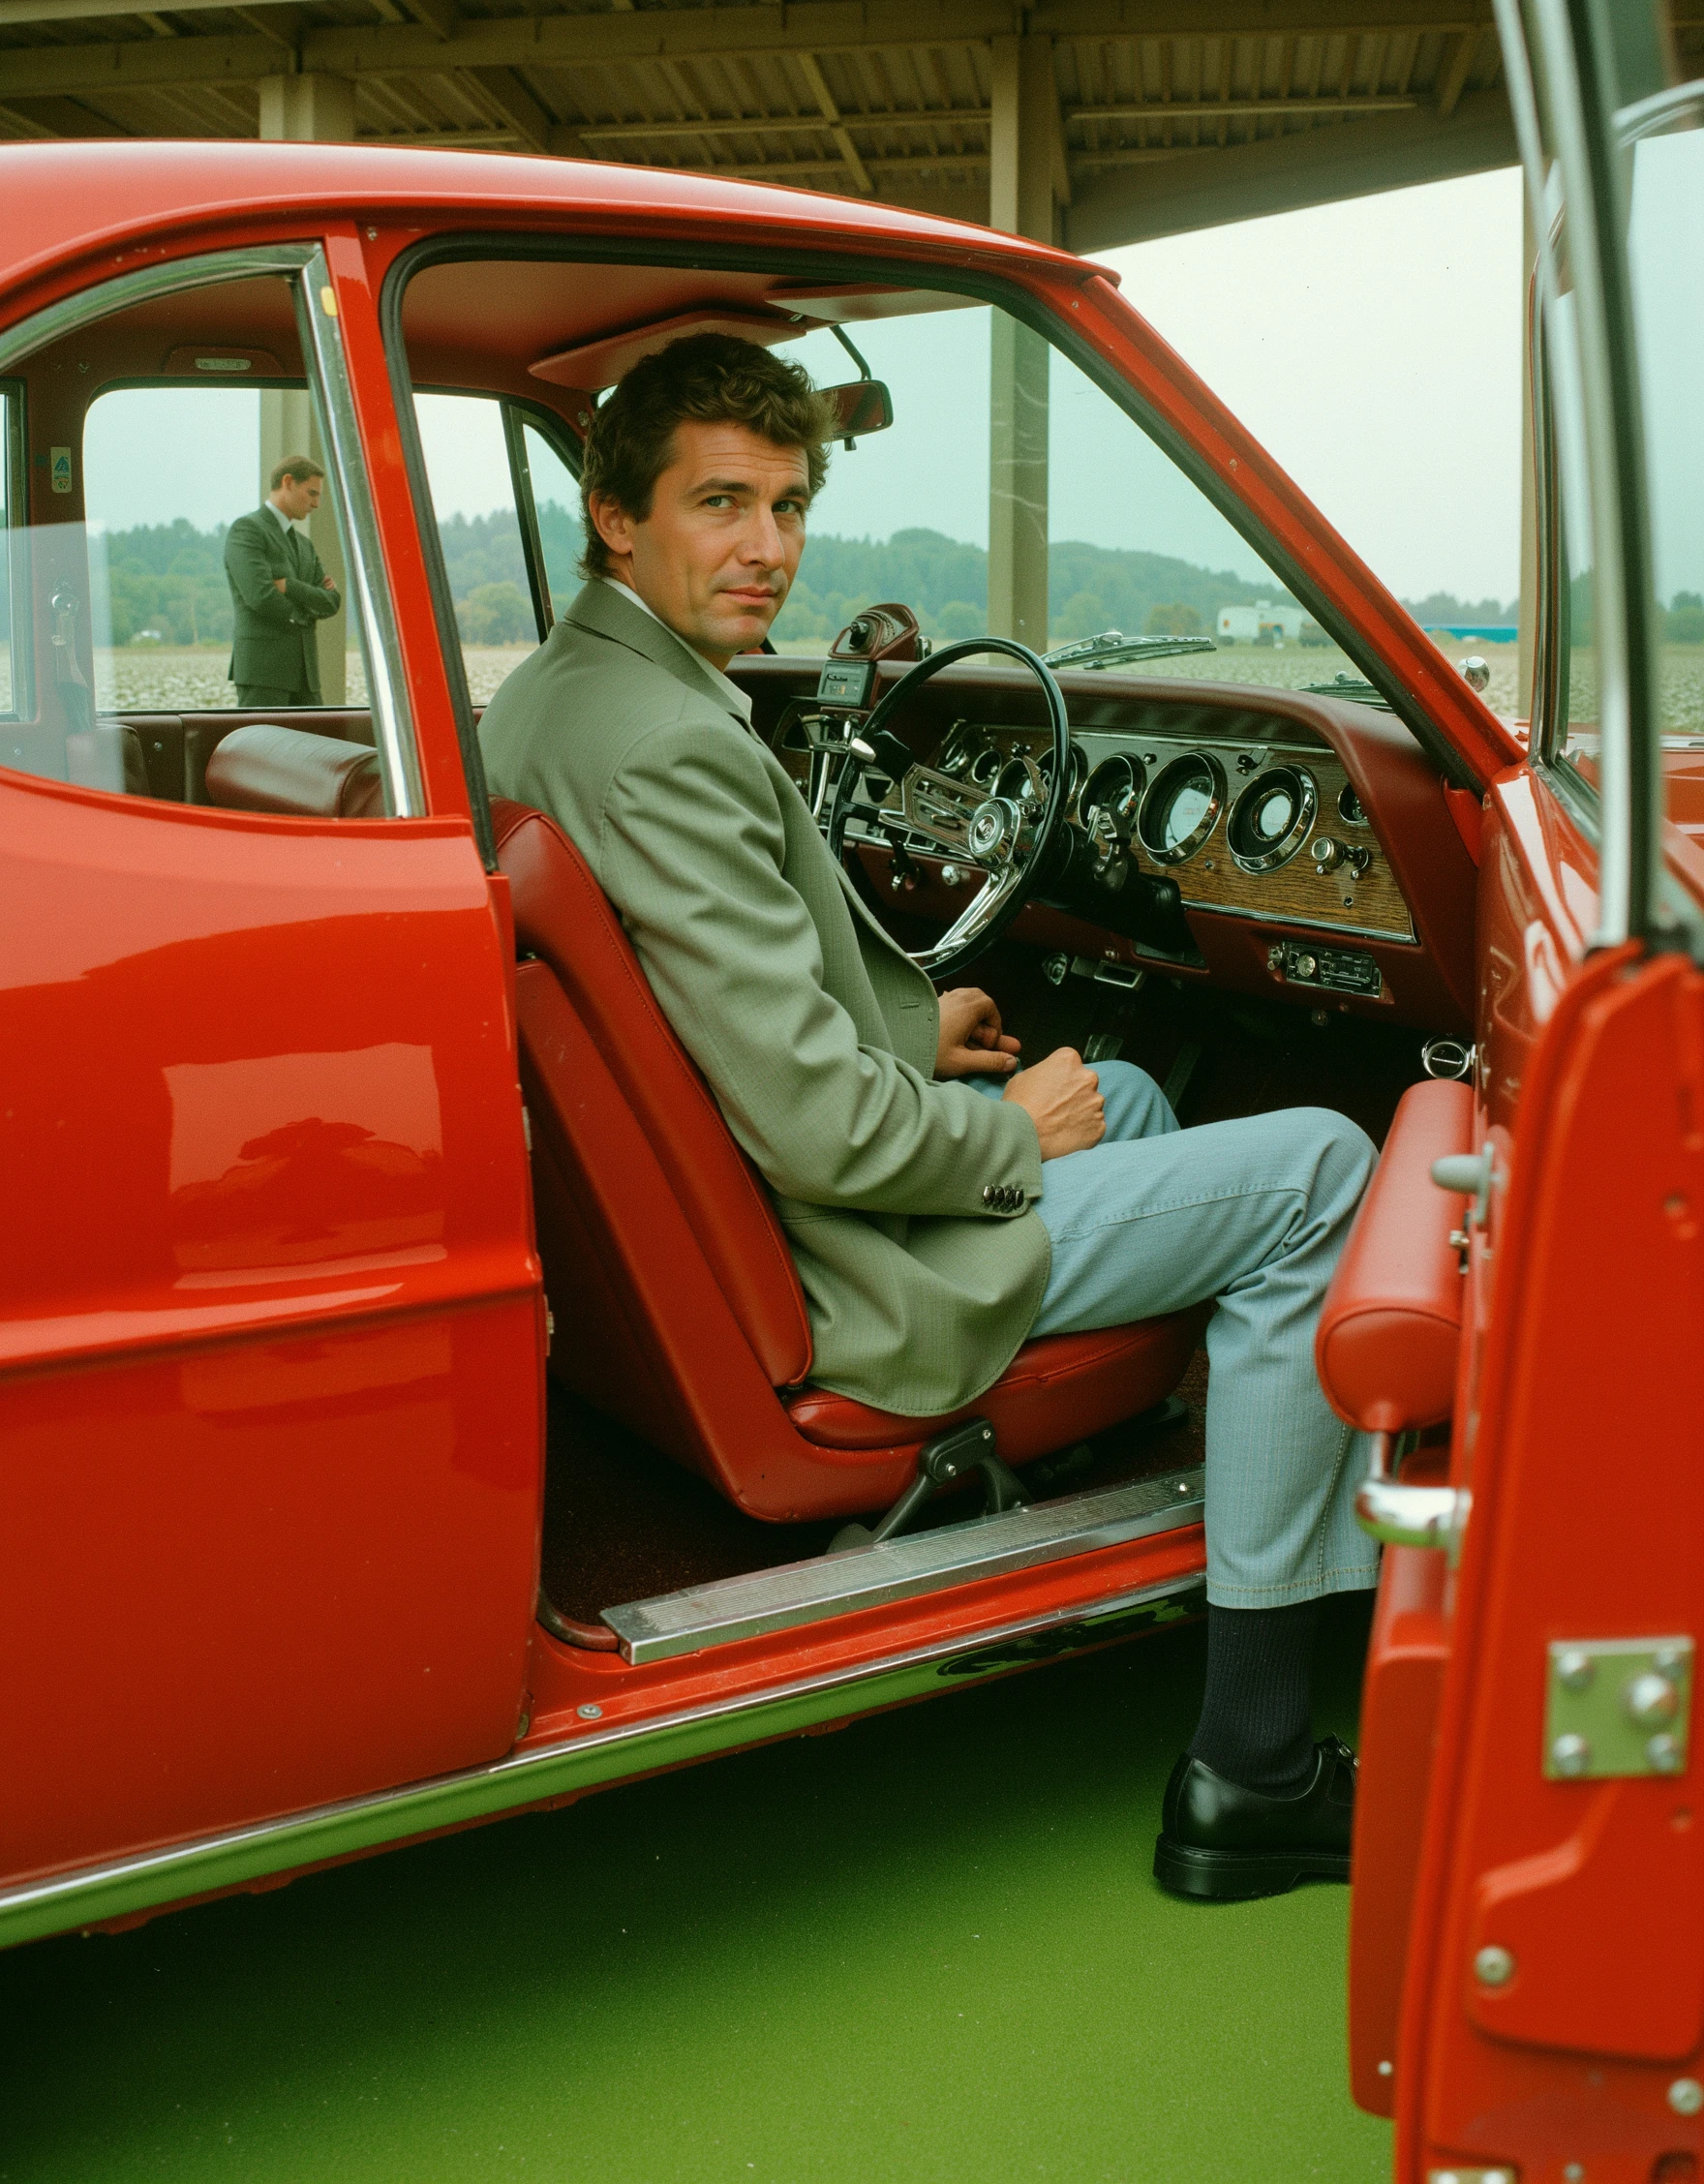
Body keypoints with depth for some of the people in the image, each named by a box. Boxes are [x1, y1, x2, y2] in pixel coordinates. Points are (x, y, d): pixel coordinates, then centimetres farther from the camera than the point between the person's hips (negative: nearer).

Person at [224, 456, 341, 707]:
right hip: (261, 668, -8)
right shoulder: (246, 529, -5)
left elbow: (330, 603, 9)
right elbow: (260, 596, -19)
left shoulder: (303, 544, 23)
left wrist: (289, 587, -11)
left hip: (302, 672, 8)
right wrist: (301, 614, 0)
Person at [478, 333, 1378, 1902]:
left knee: (1130, 1095, 29)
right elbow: (826, 1133, -28)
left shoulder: (546, 696, 6)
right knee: (1319, 1173, -4)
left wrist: (911, 1031, 15)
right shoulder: (668, 744, -26)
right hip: (828, 1276, -10)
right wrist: (1011, 1134, -10)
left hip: (711, 1190, 11)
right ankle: (1250, 1765, 0)